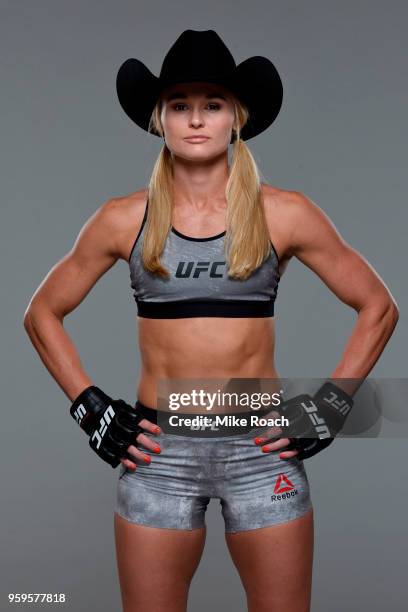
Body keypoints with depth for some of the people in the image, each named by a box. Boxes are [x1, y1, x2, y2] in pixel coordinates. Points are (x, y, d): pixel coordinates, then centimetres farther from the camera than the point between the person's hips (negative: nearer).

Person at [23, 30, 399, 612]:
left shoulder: (284, 213, -1)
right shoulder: (124, 218, 1)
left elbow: (378, 307, 5)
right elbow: (43, 314, 10)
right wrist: (89, 407, 1)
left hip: (262, 448, 0)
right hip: (158, 451, 1)